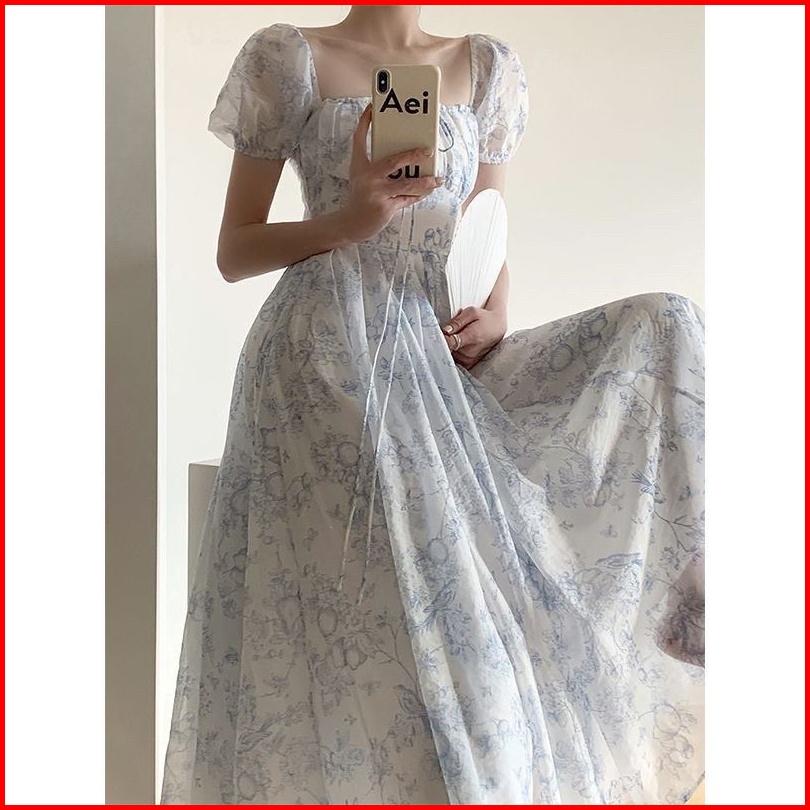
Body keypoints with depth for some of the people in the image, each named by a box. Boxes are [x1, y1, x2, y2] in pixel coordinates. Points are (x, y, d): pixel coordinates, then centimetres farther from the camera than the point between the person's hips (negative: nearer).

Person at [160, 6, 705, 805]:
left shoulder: (486, 66, 19)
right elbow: (232, 252, 5)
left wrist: (493, 320, -3)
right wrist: (352, 216, -12)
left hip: (440, 352, 5)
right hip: (330, 350, -4)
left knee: (665, 327, -11)